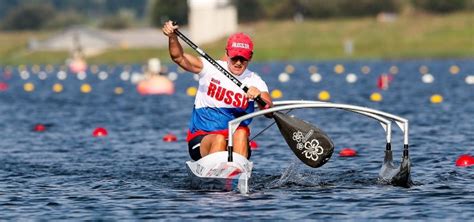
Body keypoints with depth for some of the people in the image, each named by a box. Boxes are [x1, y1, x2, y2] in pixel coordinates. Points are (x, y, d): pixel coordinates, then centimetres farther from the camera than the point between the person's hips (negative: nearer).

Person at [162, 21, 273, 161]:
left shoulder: (254, 81, 2)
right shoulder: (211, 68, -2)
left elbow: (269, 111, -13)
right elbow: (179, 58, -14)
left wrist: (260, 96, -35)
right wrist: (172, 37, -33)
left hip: (235, 143, 2)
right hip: (201, 137, -2)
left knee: (241, 132, -30)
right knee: (219, 139, -33)